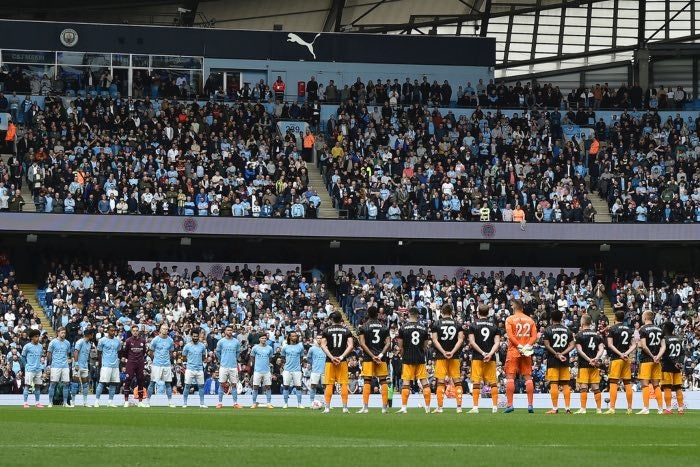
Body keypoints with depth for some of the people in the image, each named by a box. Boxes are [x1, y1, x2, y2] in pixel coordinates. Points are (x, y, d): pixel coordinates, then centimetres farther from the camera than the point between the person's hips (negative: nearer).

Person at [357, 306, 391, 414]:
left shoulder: (364, 327, -1)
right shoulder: (384, 327, 7)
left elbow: (362, 344, -8)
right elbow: (388, 343, -1)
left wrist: (372, 355, -10)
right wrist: (381, 354, -8)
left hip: (368, 357, -2)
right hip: (381, 358, 2)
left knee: (367, 382, -1)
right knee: (384, 381, 5)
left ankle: (365, 407, -6)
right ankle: (384, 407, 4)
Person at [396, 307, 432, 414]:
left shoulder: (403, 328, -4)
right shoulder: (423, 328, 3)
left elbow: (400, 347, -1)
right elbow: (425, 346, 7)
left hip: (408, 359, -2)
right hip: (420, 359, 2)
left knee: (406, 383, 0)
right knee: (424, 382, 5)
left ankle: (404, 407, -4)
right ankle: (428, 407, 4)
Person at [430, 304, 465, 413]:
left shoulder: (436, 324, 1)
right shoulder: (458, 324, 5)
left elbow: (435, 340, -6)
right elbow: (461, 340, -3)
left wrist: (443, 352, -10)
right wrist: (452, 352, -9)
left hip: (440, 356, -1)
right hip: (454, 357, 1)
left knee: (440, 382, 0)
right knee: (457, 381, 5)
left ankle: (439, 407, -3)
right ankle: (459, 407, 1)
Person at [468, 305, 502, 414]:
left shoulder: (474, 325, 0)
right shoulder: (494, 326, 7)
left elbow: (472, 342, -7)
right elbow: (497, 343, -3)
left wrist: (482, 353, -6)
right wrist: (490, 354, -11)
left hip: (477, 357, -2)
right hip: (491, 358, 2)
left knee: (476, 383, -2)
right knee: (493, 383, 7)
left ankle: (475, 407, -7)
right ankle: (495, 406, 4)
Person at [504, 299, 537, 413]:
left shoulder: (510, 319, -3)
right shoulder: (530, 320, 10)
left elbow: (510, 336, -12)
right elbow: (534, 336, 2)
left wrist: (519, 346, -11)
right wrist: (527, 346, -8)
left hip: (513, 352, -3)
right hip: (527, 353, 3)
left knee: (510, 377, -1)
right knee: (528, 378, 5)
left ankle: (509, 404, -8)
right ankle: (530, 405, 0)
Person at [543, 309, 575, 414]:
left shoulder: (548, 330, -3)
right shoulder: (567, 330, 9)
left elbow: (547, 345, -10)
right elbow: (572, 345, 2)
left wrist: (557, 354, -8)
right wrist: (562, 354, -6)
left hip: (553, 360, -3)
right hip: (565, 360, 4)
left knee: (554, 384, -3)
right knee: (566, 384, 6)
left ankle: (555, 408, -6)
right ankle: (568, 408, 4)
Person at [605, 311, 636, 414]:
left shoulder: (612, 329, -4)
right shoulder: (629, 330, 11)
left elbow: (610, 344, -11)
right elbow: (634, 345, 7)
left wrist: (620, 354, -12)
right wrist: (626, 353, -5)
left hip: (616, 358, -5)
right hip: (626, 359, 5)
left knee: (613, 383, -6)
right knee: (628, 383, 8)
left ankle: (612, 408, -12)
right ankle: (629, 408, 11)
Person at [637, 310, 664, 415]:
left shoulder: (643, 329, -9)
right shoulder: (659, 329, 11)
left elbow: (643, 346, -15)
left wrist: (652, 356, -5)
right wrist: (658, 356, -3)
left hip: (646, 360, -6)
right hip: (656, 361, 6)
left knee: (645, 384, -4)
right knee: (656, 385, 10)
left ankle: (646, 408, -8)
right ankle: (660, 409, 8)